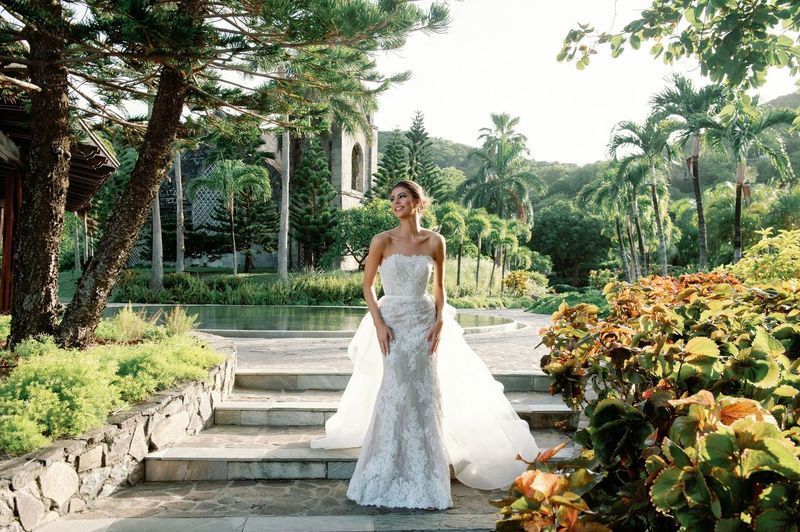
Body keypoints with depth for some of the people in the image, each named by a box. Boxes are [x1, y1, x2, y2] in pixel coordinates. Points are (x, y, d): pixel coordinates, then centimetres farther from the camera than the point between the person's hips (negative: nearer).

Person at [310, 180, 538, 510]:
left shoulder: (435, 241, 0)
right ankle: (395, 478, 17)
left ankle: (423, 480, 15)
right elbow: (367, 285, 1)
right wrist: (378, 324, -8)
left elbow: (439, 287, 10)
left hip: (424, 323, 1)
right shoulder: (383, 241, -5)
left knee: (424, 395, 3)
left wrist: (440, 322, -3)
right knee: (396, 394, 1)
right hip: (393, 323, -1)